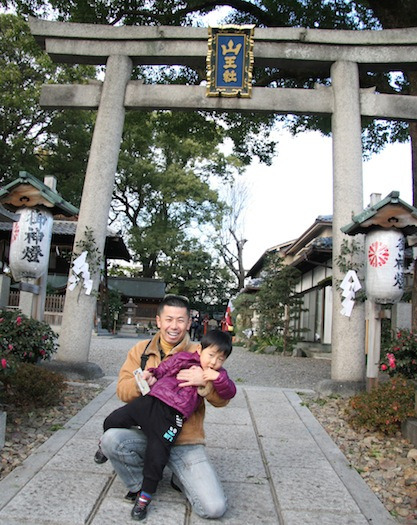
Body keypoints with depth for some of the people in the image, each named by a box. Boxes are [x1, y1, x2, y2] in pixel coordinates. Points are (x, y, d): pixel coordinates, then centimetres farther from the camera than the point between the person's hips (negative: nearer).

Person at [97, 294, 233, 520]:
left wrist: (205, 380, -29)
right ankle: (140, 484, 2)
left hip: (186, 443, -1)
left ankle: (180, 478, 16)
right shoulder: (141, 350, 5)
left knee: (214, 508, -17)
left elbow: (222, 400, -7)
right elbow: (122, 390, 2)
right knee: (111, 438, -29)